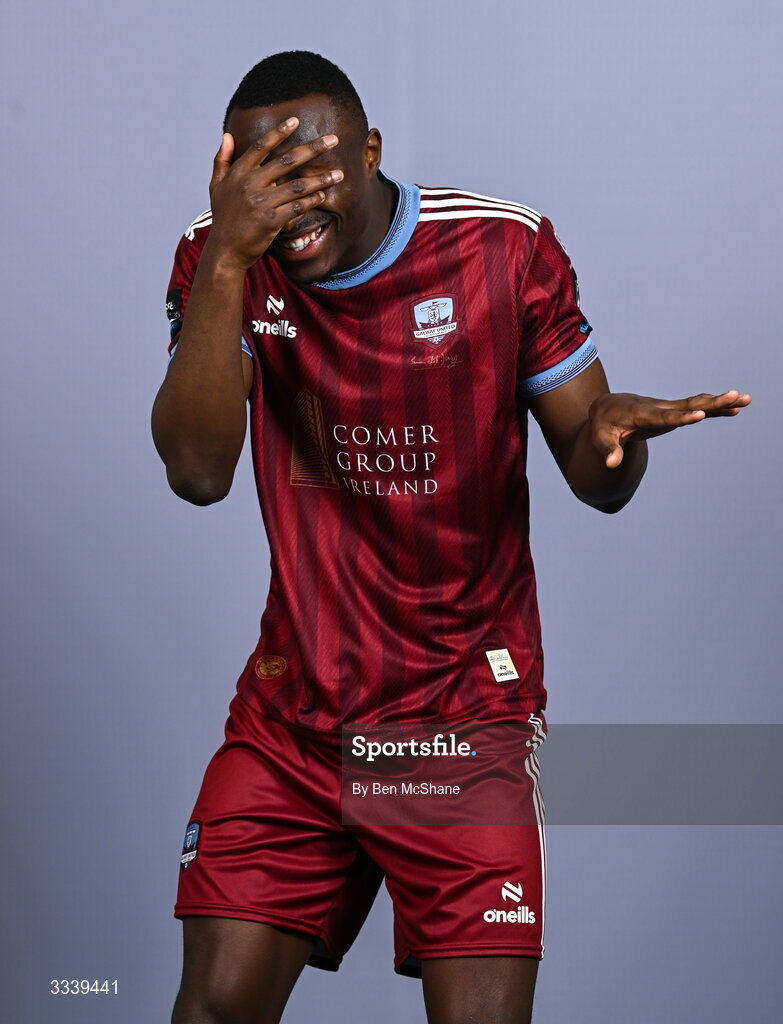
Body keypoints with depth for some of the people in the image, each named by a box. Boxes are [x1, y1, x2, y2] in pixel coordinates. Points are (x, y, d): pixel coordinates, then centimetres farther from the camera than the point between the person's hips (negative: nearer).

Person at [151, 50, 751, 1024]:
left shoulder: (507, 248, -8)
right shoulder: (219, 262, -5)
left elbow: (595, 481, -2)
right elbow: (197, 472, -20)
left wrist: (613, 428, -28)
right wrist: (229, 257, -30)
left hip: (466, 714, -2)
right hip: (292, 712, 2)